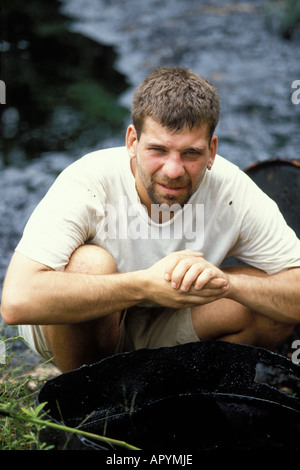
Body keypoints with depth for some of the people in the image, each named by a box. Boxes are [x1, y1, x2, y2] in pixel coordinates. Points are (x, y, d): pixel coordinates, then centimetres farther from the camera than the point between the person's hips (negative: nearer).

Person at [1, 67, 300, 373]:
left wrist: (223, 281, -42)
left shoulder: (233, 191, -22)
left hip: (158, 335, 3)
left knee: (266, 302, -20)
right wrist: (146, 284, -43)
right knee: (90, 264, -35)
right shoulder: (87, 183, -31)